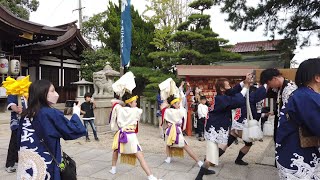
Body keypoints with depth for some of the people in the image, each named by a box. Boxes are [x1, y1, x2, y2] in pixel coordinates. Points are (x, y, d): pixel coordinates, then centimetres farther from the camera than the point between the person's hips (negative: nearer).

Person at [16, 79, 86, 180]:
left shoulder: (25, 115, 4)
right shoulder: (52, 113, -15)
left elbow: (20, 141, 12)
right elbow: (74, 131, -11)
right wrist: (76, 114, 3)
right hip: (42, 166, -7)